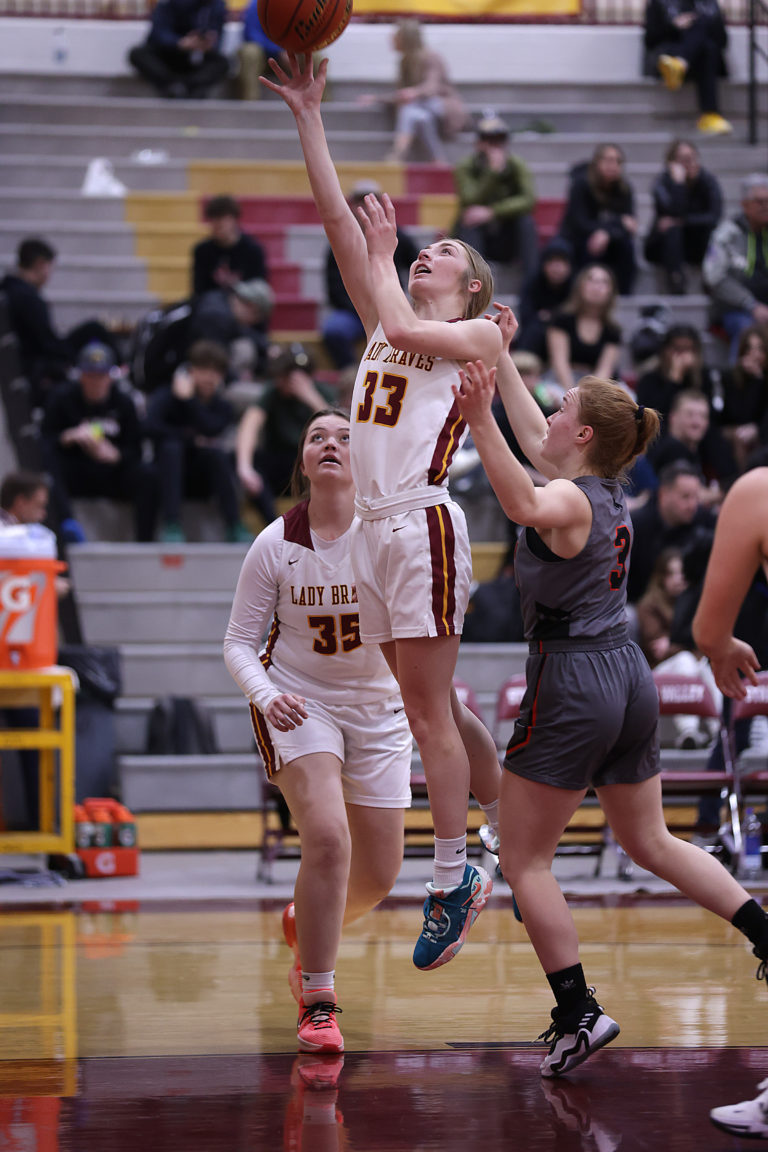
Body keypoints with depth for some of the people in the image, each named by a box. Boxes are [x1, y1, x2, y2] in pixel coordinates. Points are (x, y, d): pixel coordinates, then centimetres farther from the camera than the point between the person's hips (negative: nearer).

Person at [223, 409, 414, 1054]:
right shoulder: (275, 545, -12)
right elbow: (239, 641, -5)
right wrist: (265, 694, -23)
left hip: (378, 706, 2)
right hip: (298, 703, -2)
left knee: (379, 875, 7)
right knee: (327, 837, -24)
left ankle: (307, 928, 42)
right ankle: (317, 1002, -10)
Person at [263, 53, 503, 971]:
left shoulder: (481, 334, 2)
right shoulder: (387, 318, 20)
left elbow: (401, 325, -17)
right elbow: (336, 217, 15)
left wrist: (382, 255, 0)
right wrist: (309, 117, 11)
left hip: (424, 525, -7)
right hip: (371, 527, 7)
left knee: (429, 712, -9)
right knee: (431, 707, 10)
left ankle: (451, 882, -6)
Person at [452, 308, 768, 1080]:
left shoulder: (571, 501, -15)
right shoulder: (605, 490, 10)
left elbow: (525, 504, -41)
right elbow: (534, 437, 28)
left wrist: (479, 421, -48)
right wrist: (500, 357, 33)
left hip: (572, 683, -9)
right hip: (629, 677, 9)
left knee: (522, 859, 0)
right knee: (650, 844, 21)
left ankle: (578, 1012, -6)